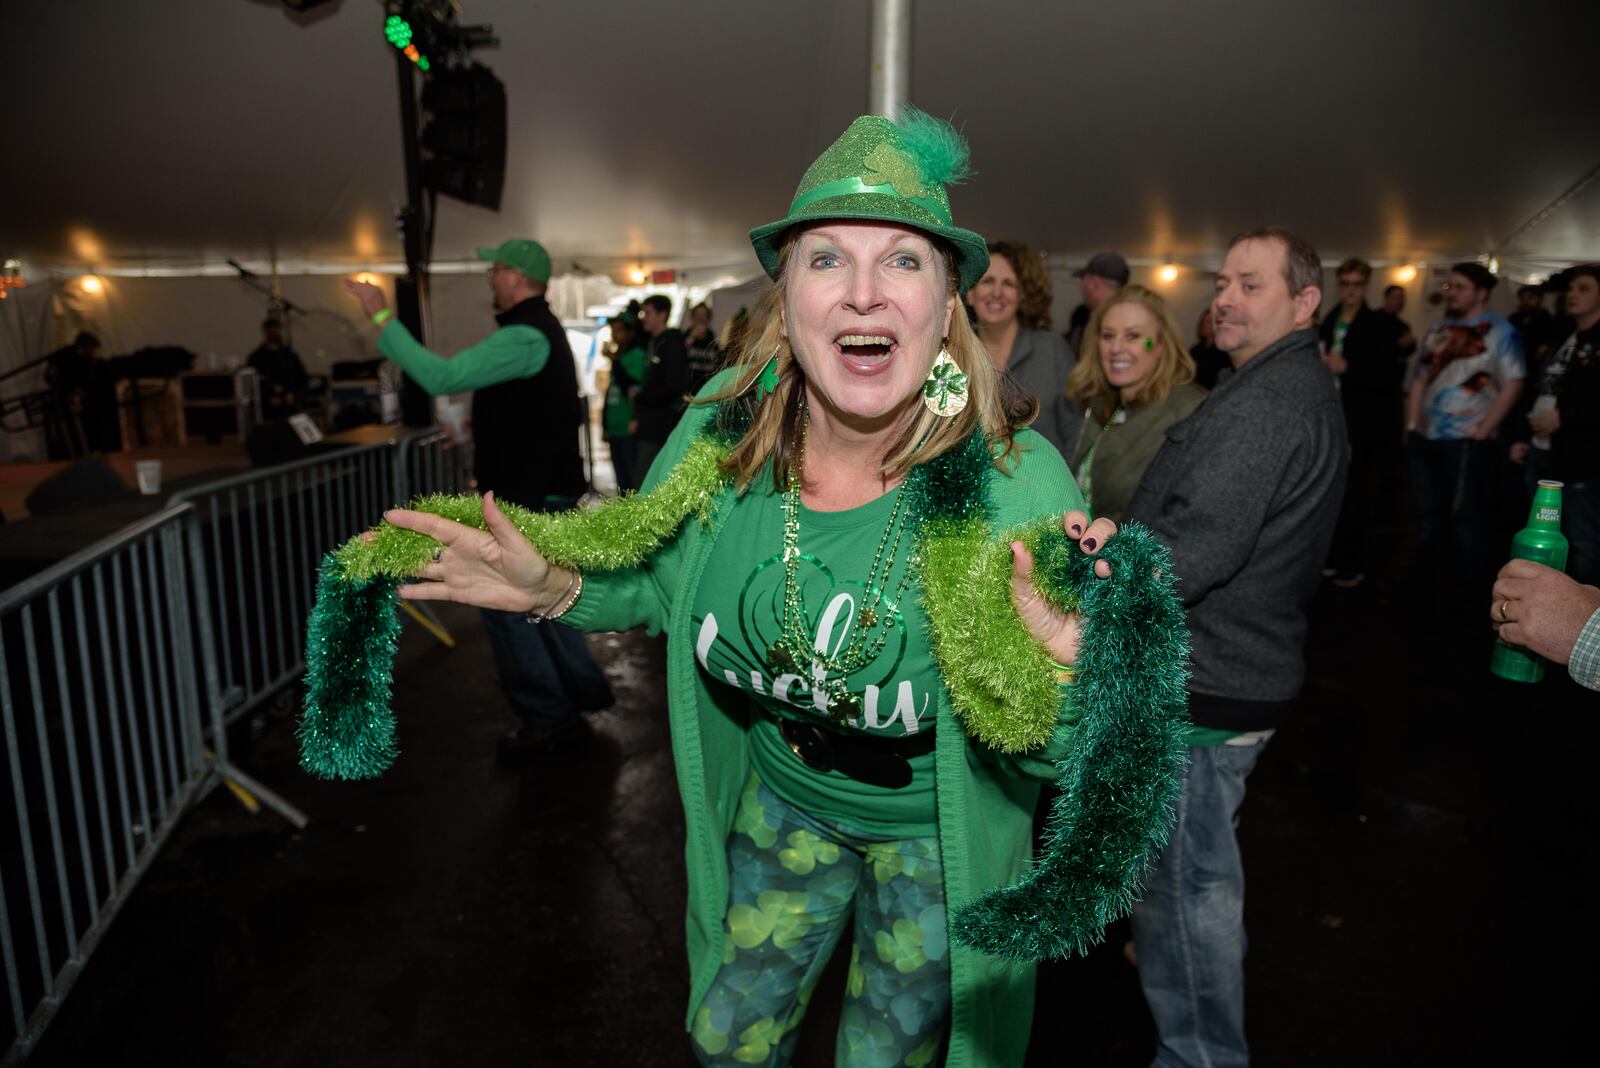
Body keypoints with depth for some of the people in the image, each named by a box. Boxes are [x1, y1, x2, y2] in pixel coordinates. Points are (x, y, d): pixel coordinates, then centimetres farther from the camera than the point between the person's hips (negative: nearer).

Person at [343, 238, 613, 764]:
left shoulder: (525, 337, -21)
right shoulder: (539, 329, 15)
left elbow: (441, 377, -28)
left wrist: (383, 317, -21)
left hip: (529, 495, -11)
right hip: (541, 487, 11)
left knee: (506, 606, -3)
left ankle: (548, 720, 6)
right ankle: (583, 686, 32)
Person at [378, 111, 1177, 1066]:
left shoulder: (1018, 483, -31)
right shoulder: (722, 431, -21)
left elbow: (1039, 760, -23)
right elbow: (663, 579, -1)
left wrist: (1056, 664, -44)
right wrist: (554, 586, -19)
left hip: (934, 840, -3)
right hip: (781, 799, 3)